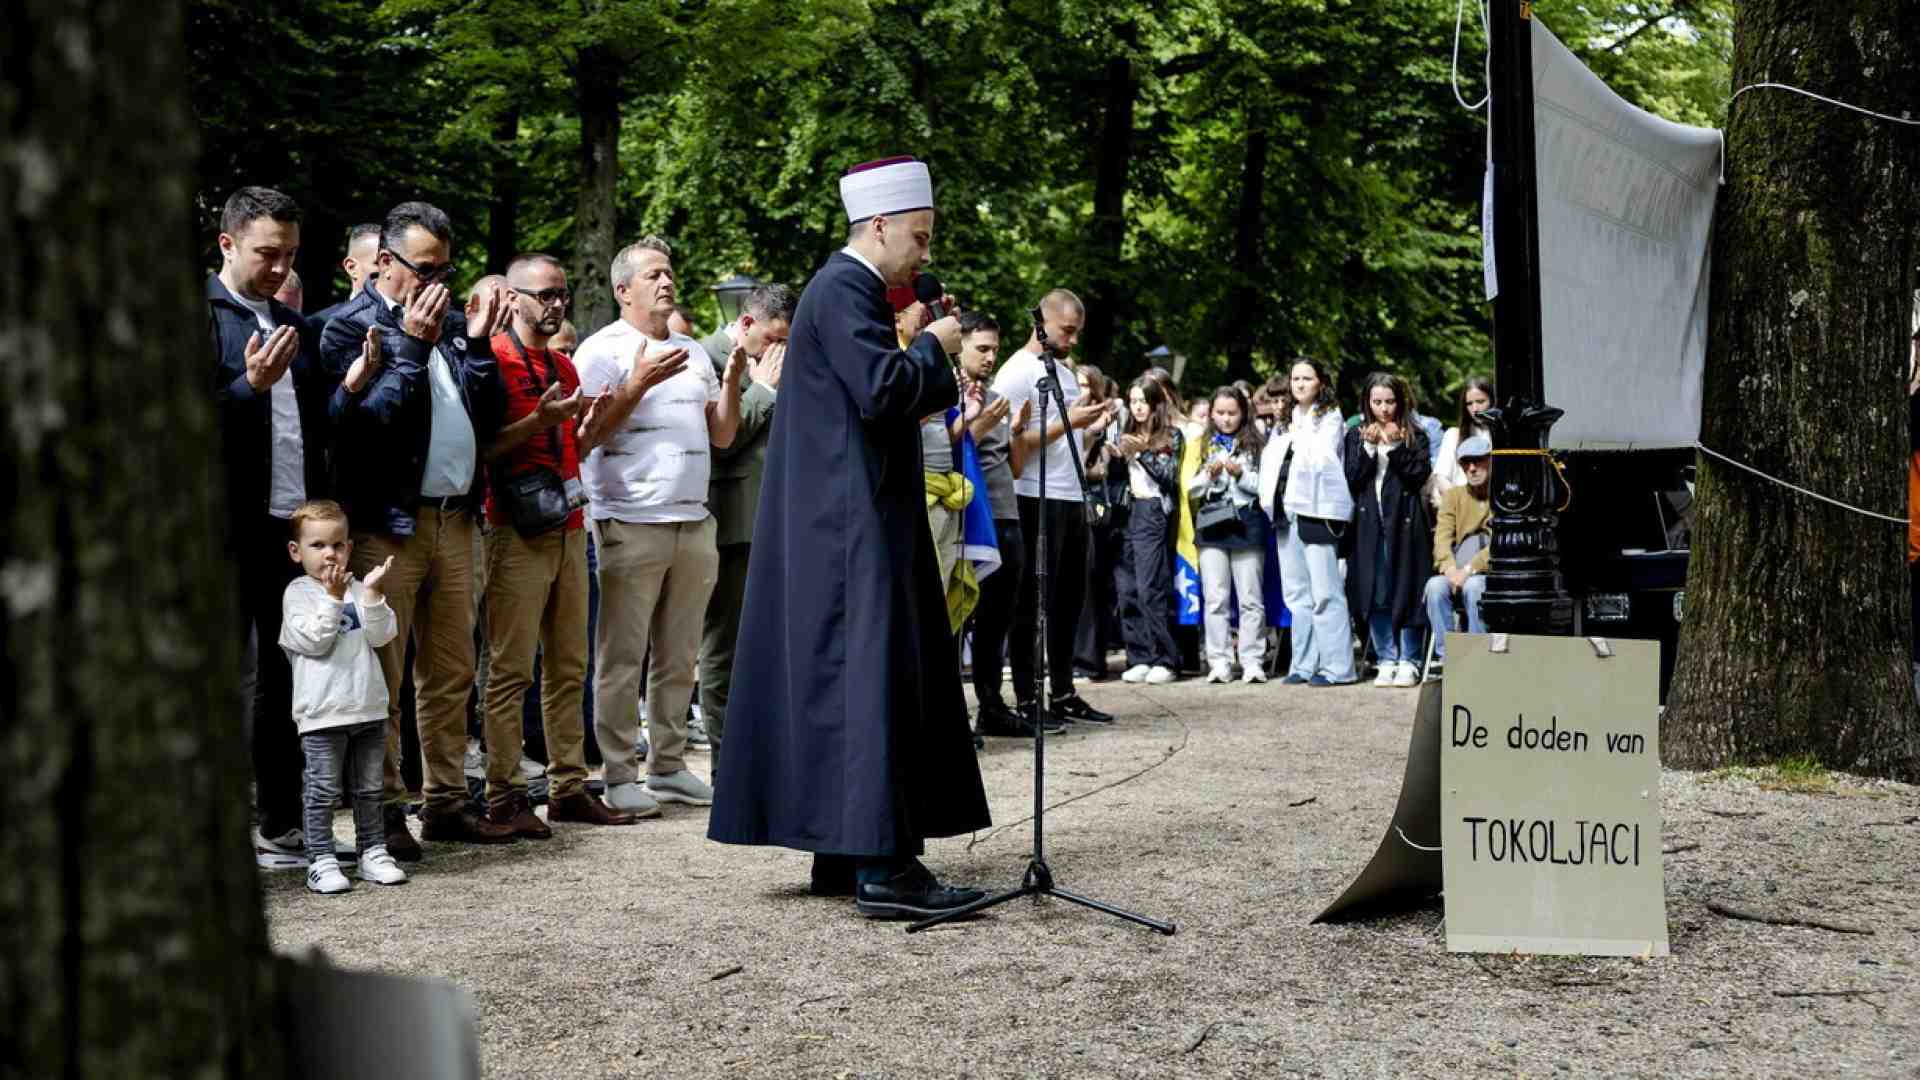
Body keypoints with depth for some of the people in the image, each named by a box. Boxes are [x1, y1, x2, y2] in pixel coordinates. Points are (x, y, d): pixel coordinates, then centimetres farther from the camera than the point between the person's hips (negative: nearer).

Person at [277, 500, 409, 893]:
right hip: (322, 712, -5)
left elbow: (381, 636, -2)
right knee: (323, 790, -2)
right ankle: (322, 861, 2)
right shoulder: (298, 592, -2)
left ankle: (373, 851, 22)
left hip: (368, 707, 5)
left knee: (368, 788, 13)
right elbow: (313, 641, -15)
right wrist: (334, 598, -20)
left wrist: (372, 593, -13)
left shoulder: (357, 590, 10)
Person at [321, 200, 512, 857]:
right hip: (389, 524, -6)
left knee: (451, 673, 10)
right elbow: (366, 418, -15)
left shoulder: (450, 321, 14)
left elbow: (489, 419, 10)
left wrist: (476, 343, -2)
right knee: (381, 678, -5)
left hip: (455, 518, 6)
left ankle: (446, 802, 18)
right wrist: (412, 345, -18)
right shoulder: (351, 327, -2)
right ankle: (384, 813, 1)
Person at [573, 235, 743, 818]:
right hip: (631, 523, -6)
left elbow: (723, 436, 18)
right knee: (622, 658, -4)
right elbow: (584, 437, -11)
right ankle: (619, 775, 1)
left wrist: (731, 382, 1)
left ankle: (667, 766, 18)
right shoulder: (603, 350, -2)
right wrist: (638, 384, -17)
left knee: (678, 657, 10)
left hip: (694, 523, 7)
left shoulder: (694, 351, 19)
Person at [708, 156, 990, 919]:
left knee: (846, 678, 11)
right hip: (853, 526, -11)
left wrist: (926, 362, 12)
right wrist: (933, 346, -8)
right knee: (872, 677, -12)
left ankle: (844, 852, 15)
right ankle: (881, 867, -14)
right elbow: (881, 389, -23)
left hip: (852, 523, 11)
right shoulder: (843, 291, -13)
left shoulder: (850, 289, 19)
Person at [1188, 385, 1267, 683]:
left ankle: (1252, 661, 2)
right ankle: (1219, 662, 2)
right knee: (1215, 598, -1)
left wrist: (1240, 474, -12)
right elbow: (1192, 490, 10)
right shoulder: (1204, 446, 12)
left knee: (1250, 598, -1)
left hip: (1246, 522, -2)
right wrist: (1210, 474, -7)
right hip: (1211, 522, 2)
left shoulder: (1254, 445, 6)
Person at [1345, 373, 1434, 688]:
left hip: (1404, 521, -2)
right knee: (1375, 595, 1)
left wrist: (1396, 446, -12)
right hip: (1370, 523, 2)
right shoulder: (1356, 436, 11)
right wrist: (1368, 447, -9)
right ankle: (1386, 660, 9)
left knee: (1405, 592, -2)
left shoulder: (1414, 436, 6)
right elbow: (1353, 480, 1)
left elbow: (1420, 475, -5)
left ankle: (1408, 662, 4)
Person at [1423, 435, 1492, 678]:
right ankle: (1444, 654, -22)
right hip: (1457, 571, 4)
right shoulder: (1453, 495, 15)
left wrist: (1469, 569, -21)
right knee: (1435, 586, -27)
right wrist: (1450, 568, -18)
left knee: (1473, 586, -35)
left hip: (1494, 571, -3)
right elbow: (1442, 536, 1)